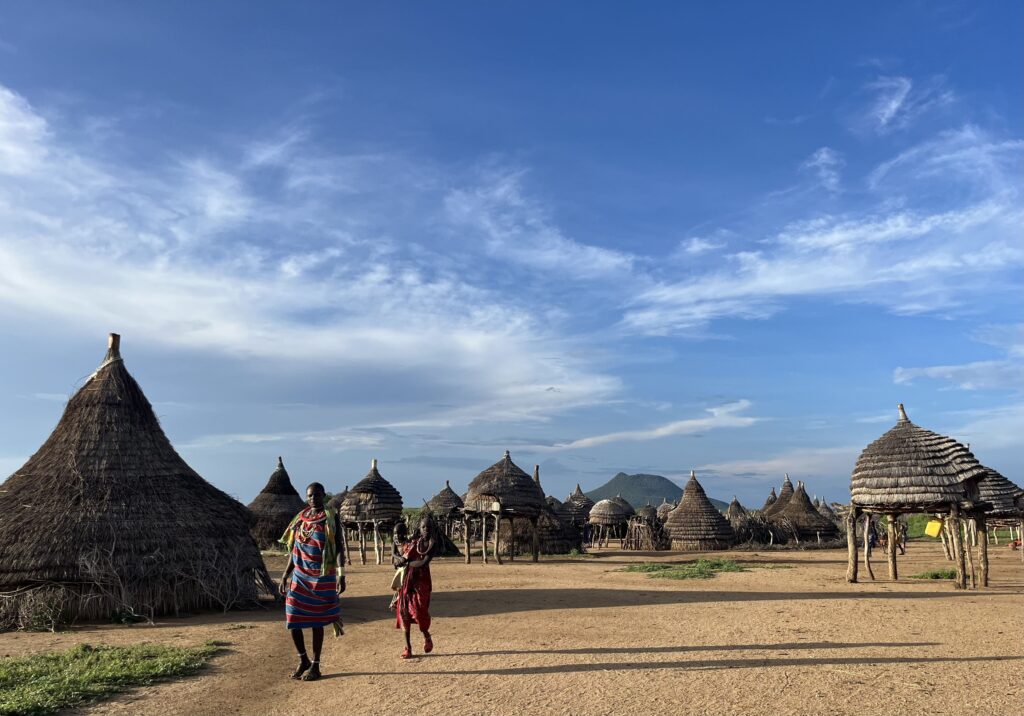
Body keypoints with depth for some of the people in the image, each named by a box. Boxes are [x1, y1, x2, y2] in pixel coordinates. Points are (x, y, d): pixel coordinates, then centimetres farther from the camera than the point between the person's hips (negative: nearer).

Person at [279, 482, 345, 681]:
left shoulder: (331, 518, -6)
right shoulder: (301, 518, 8)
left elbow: (339, 548, -9)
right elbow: (294, 550, 14)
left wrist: (341, 574, -18)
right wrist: (285, 576, 12)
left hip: (322, 577, -4)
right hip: (300, 576, 4)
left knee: (317, 621, 2)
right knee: (292, 619, 2)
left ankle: (315, 665, 15)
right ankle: (303, 660, 23)